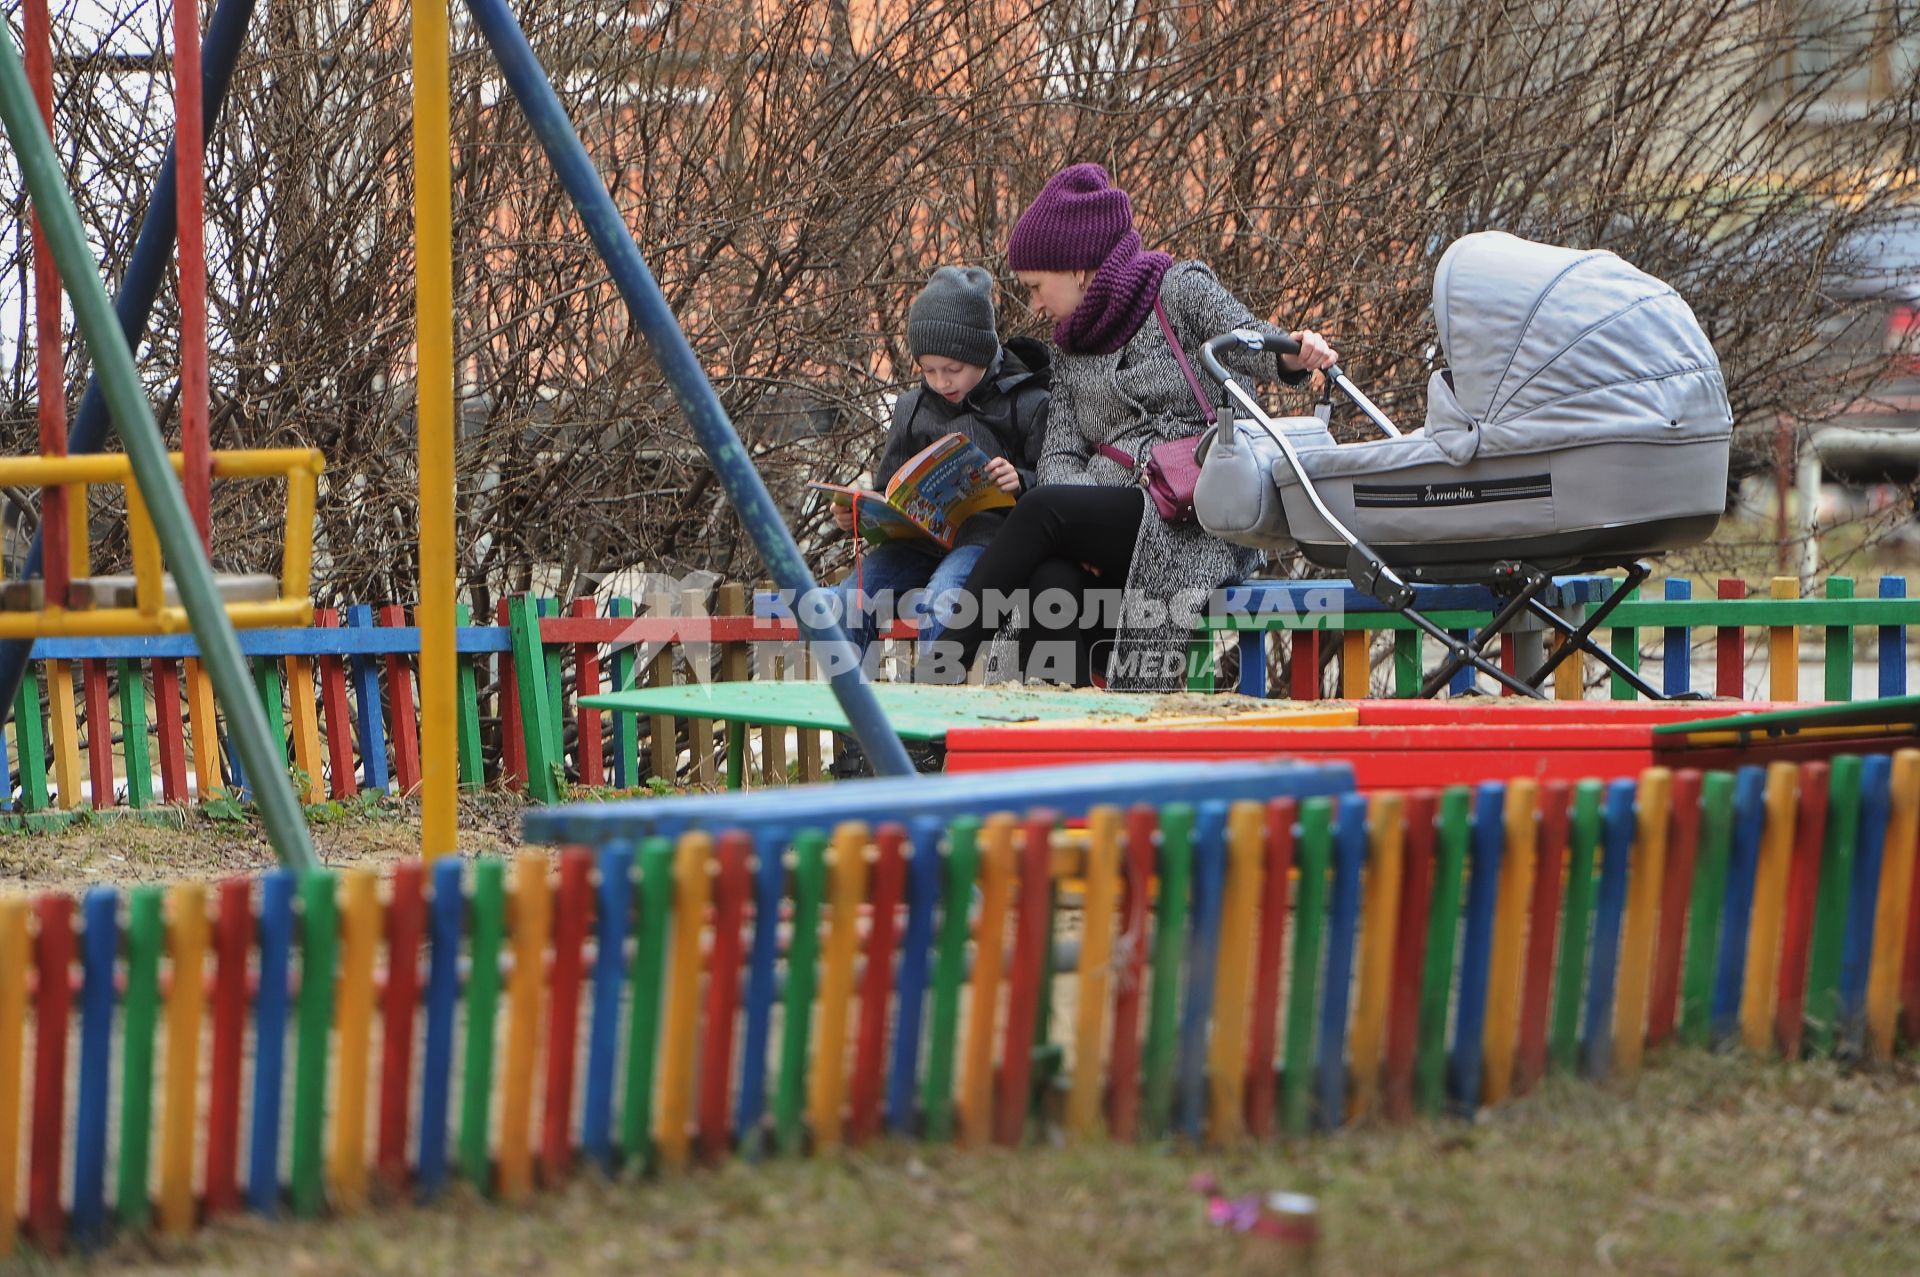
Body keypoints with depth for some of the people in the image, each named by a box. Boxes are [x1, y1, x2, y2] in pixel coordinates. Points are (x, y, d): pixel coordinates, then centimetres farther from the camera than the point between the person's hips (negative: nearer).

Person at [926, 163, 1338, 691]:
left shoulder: (1182, 290, 7)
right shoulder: (1071, 354, 23)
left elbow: (1250, 344, -8)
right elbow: (1059, 457, 11)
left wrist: (1293, 355, -33)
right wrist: (1083, 534, -10)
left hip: (1199, 523, -5)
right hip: (1111, 520, 5)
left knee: (1043, 510, -26)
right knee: (1051, 581, -30)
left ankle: (942, 672, -25)